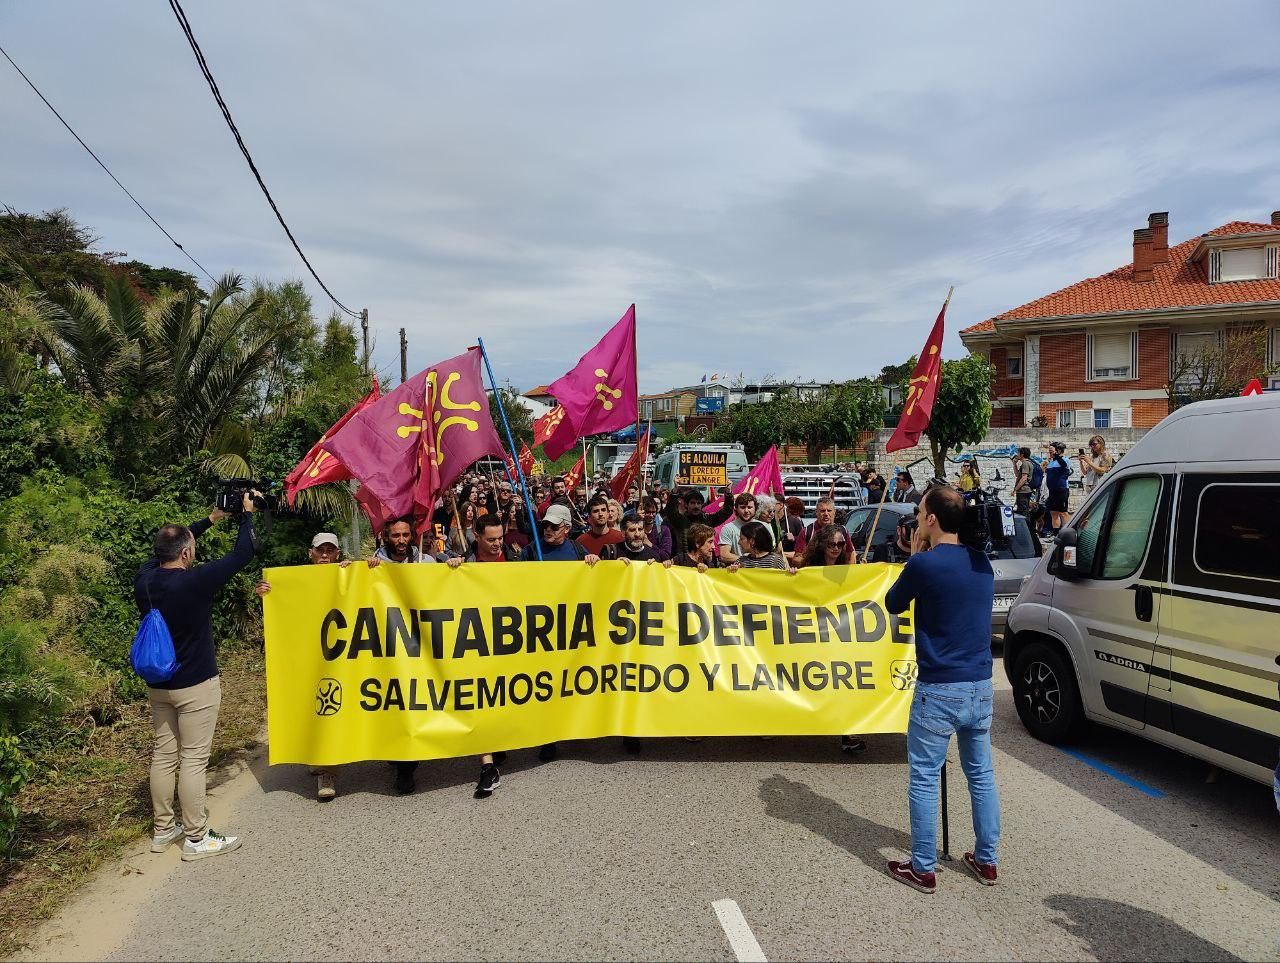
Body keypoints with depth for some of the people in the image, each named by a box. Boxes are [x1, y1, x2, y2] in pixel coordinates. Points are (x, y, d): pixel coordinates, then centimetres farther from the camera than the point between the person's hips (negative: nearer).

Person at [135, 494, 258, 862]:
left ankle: (163, 830, 26)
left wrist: (210, 520, 21)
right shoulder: (194, 581, -22)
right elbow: (243, 554, -14)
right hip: (195, 685, -7)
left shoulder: (144, 580, -3)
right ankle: (196, 838, 8)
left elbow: (166, 547, 18)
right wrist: (246, 514, 1)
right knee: (193, 760, 0)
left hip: (158, 684, 7)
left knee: (163, 755, 15)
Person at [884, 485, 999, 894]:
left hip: (938, 690, -7)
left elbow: (893, 604, 1)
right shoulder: (982, 563, 5)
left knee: (924, 779, 4)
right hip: (980, 685, 7)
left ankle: (923, 869, 13)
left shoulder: (924, 564, -15)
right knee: (981, 774, 17)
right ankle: (986, 861, 28)